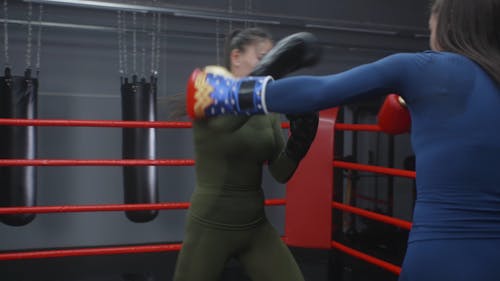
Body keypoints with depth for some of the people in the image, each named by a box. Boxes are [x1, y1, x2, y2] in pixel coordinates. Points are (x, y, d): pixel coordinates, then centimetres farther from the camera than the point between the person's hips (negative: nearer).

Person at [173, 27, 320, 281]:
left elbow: (281, 173, 1)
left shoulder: (267, 113, 4)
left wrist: (300, 137, -17)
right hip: (210, 228, -4)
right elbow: (224, 121, -35)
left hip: (256, 227, 5)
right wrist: (273, 66, -43)